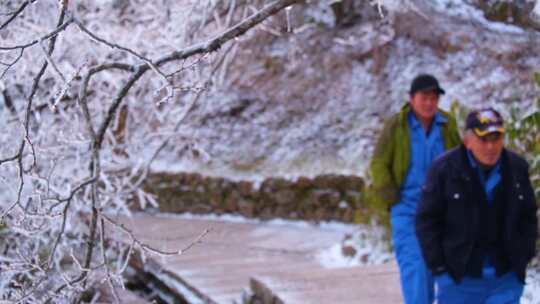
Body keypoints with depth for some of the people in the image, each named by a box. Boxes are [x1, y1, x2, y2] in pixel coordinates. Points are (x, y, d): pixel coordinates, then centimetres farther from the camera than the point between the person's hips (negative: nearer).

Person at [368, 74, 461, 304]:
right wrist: (392, 201, -9)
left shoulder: (447, 124, -3)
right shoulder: (396, 125, -11)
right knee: (413, 264, -12)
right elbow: (379, 164, -4)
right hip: (406, 207, -3)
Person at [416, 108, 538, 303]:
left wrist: (524, 256, 5)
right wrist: (438, 265, -9)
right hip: (458, 278, -2)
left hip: (505, 279, 2)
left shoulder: (517, 168, 1)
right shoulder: (444, 169, -9)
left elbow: (528, 216, 14)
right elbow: (427, 219, -5)